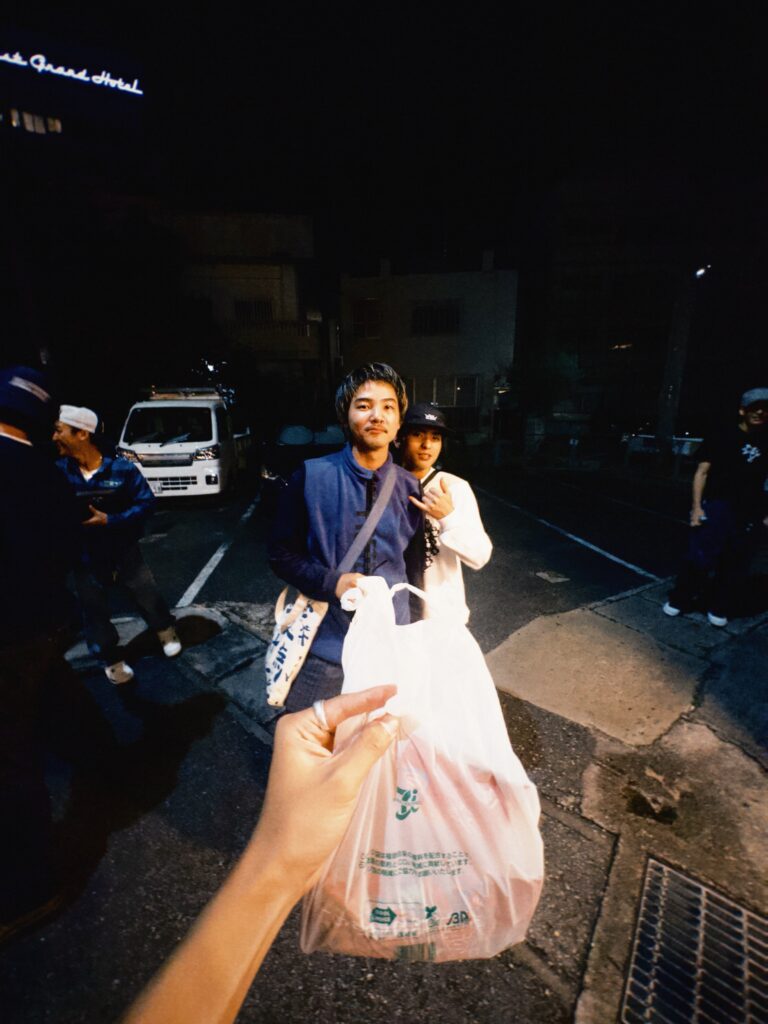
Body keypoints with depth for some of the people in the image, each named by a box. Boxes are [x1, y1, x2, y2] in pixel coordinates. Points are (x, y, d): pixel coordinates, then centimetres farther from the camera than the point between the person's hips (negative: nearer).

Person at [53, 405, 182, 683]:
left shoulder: (122, 468, -15)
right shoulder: (58, 471, -10)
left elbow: (147, 503, -14)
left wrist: (109, 520, -22)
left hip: (125, 551, -1)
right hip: (86, 560, 2)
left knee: (149, 597, 12)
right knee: (95, 613, 13)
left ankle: (166, 632, 40)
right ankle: (110, 661, 35)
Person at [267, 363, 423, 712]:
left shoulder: (410, 489, -2)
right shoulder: (311, 476, -9)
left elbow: (413, 571, 7)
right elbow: (280, 553, -3)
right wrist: (332, 583, -19)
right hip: (324, 645, -1)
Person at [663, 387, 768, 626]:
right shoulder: (722, 439, 0)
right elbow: (702, 472, -3)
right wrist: (697, 505, -12)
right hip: (717, 506, -4)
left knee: (735, 565, 8)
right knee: (699, 557, -7)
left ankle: (720, 609, 22)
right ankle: (679, 601, 9)